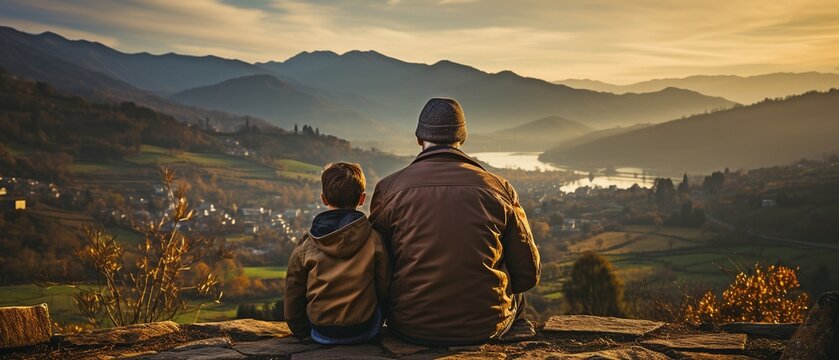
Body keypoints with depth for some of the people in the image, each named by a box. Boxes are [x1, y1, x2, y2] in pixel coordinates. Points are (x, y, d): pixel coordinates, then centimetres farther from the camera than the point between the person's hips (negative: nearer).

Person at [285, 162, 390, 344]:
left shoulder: (306, 244, -7)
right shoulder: (373, 239, -9)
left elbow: (293, 296, 1)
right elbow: (384, 289, 0)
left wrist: (301, 331, 18)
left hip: (321, 333, 1)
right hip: (364, 332, -1)